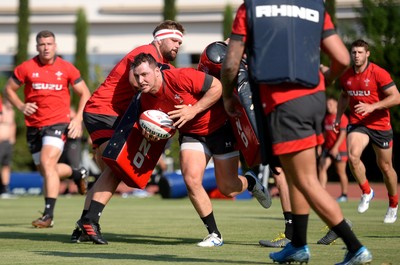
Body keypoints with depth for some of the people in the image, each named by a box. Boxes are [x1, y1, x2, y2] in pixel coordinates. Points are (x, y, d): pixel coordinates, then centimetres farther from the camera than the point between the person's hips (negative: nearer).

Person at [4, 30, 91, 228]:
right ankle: (77, 173, 43)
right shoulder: (26, 68, 0)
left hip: (58, 123, -4)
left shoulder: (66, 68, -1)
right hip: (34, 126, 4)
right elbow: (9, 89, 11)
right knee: (45, 170, 11)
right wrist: (21, 106, -6)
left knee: (47, 163, -22)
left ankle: (48, 215, -20)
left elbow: (85, 94, 8)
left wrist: (78, 118, -3)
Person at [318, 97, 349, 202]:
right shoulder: (326, 118, 13)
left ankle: (344, 195, 10)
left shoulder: (342, 117, -9)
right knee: (322, 168, -7)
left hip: (339, 149, -7)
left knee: (341, 172, 0)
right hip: (328, 148, 7)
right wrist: (322, 145, 15)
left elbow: (343, 134, -15)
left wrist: (336, 147, -22)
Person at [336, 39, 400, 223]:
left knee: (385, 167, 7)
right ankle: (366, 192, -3)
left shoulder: (379, 73, -12)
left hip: (380, 125, -3)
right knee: (353, 156, -25)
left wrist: (372, 106, -25)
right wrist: (338, 117, 13)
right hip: (357, 124, 3)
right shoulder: (346, 76, 4)